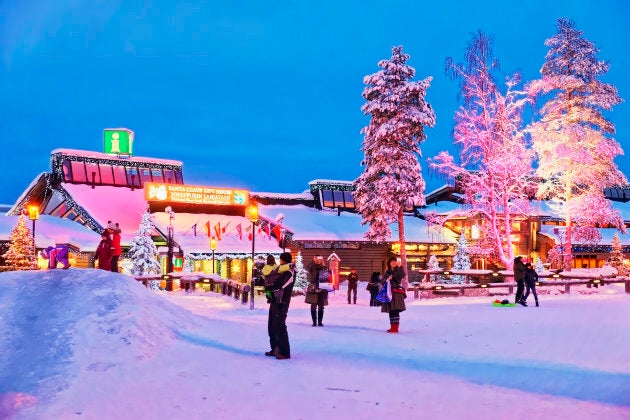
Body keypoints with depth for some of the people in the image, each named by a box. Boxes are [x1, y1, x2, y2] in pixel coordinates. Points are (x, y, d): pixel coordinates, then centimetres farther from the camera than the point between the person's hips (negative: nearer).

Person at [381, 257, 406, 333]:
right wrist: (387, 279, -13)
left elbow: (402, 276, -17)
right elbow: (382, 281, 6)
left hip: (396, 293, -5)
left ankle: (395, 327, -15)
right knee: (390, 311, 7)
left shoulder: (399, 270, 4)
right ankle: (392, 327, 14)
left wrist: (399, 267, -24)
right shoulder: (387, 272, 16)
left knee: (395, 310, -13)